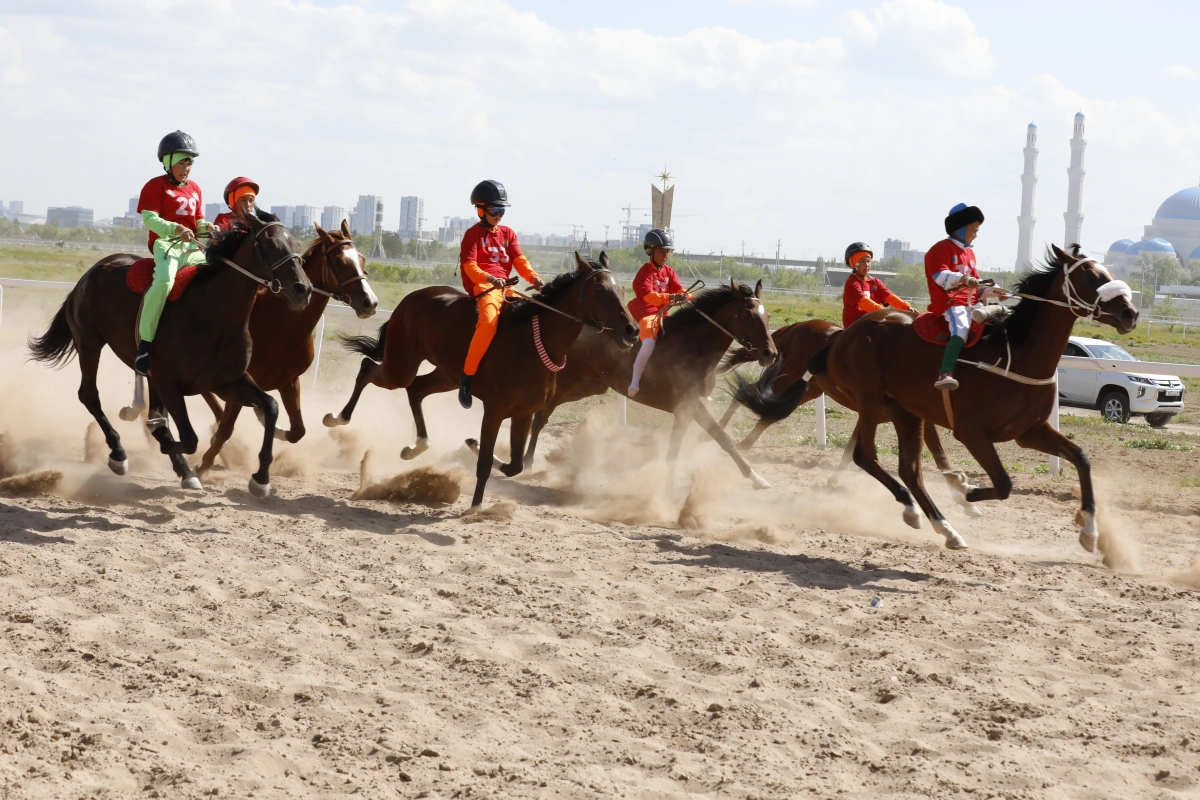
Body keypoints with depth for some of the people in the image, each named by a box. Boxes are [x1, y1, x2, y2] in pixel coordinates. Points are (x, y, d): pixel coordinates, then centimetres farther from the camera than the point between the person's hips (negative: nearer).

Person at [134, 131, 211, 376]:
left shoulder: (194, 189, 20)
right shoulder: (156, 186, 2)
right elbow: (150, 219, -8)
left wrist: (208, 227, -4)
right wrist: (175, 229, -24)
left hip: (192, 247, 7)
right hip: (165, 243, -7)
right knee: (165, 280, -34)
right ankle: (144, 343, -32)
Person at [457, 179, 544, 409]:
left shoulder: (508, 233, 20)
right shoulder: (474, 234, 3)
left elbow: (519, 260, 10)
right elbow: (469, 265, -9)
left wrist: (533, 277, -10)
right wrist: (488, 278, -28)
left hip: (505, 287, 7)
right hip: (482, 287, -7)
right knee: (489, 320, -34)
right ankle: (467, 377, -30)